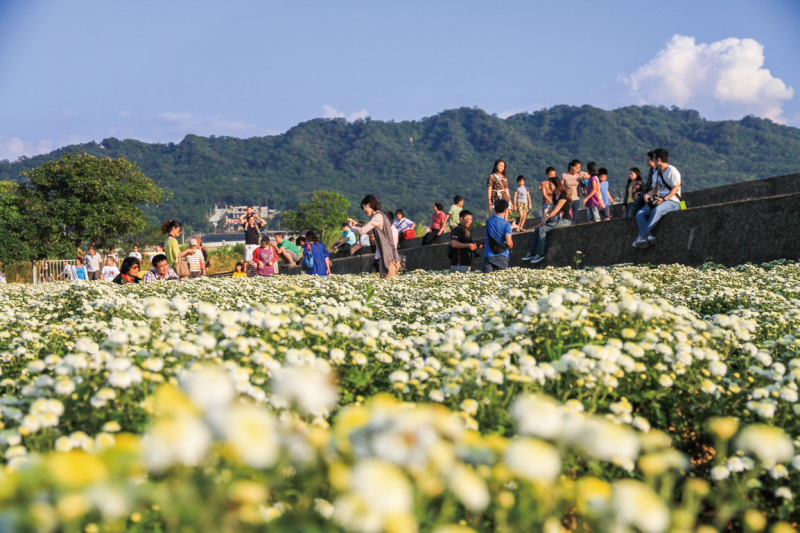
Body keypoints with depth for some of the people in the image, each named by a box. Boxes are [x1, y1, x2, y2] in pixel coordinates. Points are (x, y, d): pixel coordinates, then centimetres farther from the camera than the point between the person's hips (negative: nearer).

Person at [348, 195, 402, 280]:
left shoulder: (378, 216, -12)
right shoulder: (381, 215, 19)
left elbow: (362, 231, -16)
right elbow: (370, 230, 33)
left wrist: (352, 227, 3)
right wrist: (356, 223, 23)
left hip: (388, 256, -10)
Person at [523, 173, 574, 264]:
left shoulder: (563, 196, -14)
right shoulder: (555, 196, 15)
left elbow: (556, 210, -18)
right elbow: (552, 209, 18)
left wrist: (545, 219, -16)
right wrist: (544, 217, 3)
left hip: (564, 221, -9)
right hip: (557, 220, 9)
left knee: (542, 229, -22)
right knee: (537, 229, -3)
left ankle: (540, 254, -20)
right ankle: (532, 253, -5)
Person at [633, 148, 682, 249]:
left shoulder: (672, 170, -7)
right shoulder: (657, 172, 19)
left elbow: (676, 188, -15)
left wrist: (664, 199, -25)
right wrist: (648, 194, -2)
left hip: (672, 201, -8)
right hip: (659, 200, 8)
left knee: (657, 210, -39)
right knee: (640, 214, -14)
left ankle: (641, 236, -37)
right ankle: (649, 237, -29)